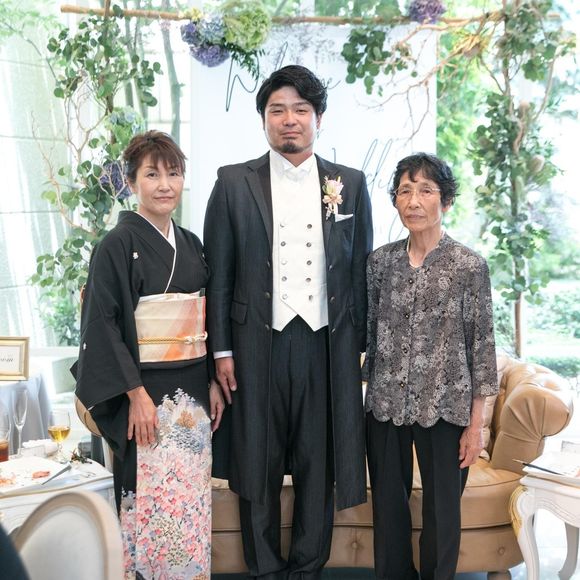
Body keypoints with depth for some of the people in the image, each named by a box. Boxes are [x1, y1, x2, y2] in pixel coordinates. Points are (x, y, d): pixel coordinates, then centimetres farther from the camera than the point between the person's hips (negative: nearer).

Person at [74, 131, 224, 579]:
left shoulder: (191, 246, 11)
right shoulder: (118, 245, -7)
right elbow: (103, 325, -12)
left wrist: (213, 383, 10)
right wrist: (135, 393, -17)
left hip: (192, 391, 6)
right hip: (145, 393, -6)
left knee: (192, 500, 10)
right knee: (152, 499, -3)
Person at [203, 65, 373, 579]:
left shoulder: (350, 184, 8)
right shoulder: (234, 183, 3)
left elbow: (362, 273, 9)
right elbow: (218, 274, 3)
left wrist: (361, 346, 5)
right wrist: (221, 350, -1)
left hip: (327, 344, 1)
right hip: (258, 344, -1)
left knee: (319, 464, 9)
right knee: (258, 464, 8)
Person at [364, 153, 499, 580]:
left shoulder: (470, 265, -7)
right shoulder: (380, 261, 3)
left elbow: (482, 346, -5)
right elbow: (370, 333, 10)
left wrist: (476, 424, -6)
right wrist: (370, 394, 9)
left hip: (444, 407, -3)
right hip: (386, 406, 3)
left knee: (442, 511, 9)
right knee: (388, 507, 13)